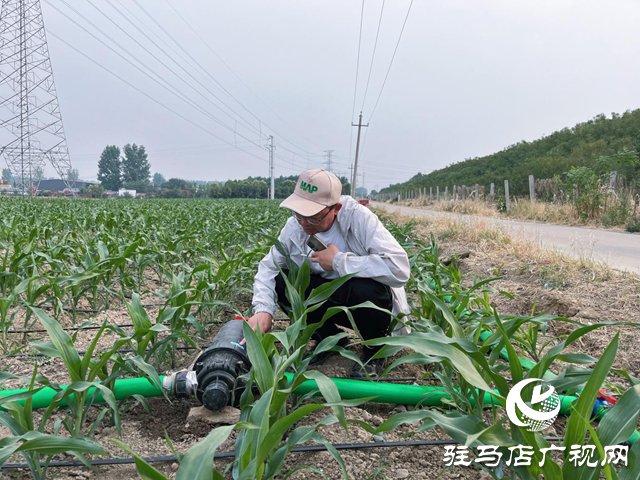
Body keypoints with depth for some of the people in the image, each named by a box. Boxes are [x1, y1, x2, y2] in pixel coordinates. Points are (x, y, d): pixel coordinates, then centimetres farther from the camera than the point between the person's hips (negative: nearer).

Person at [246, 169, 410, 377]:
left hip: (371, 301, -4)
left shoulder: (359, 218, -26)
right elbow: (268, 267, -4)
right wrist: (263, 310, -23)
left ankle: (374, 348, -3)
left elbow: (399, 268, -37)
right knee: (280, 282, -16)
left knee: (366, 288, -37)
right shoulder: (295, 226, -10)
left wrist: (339, 261, -32)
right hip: (333, 299, 5)